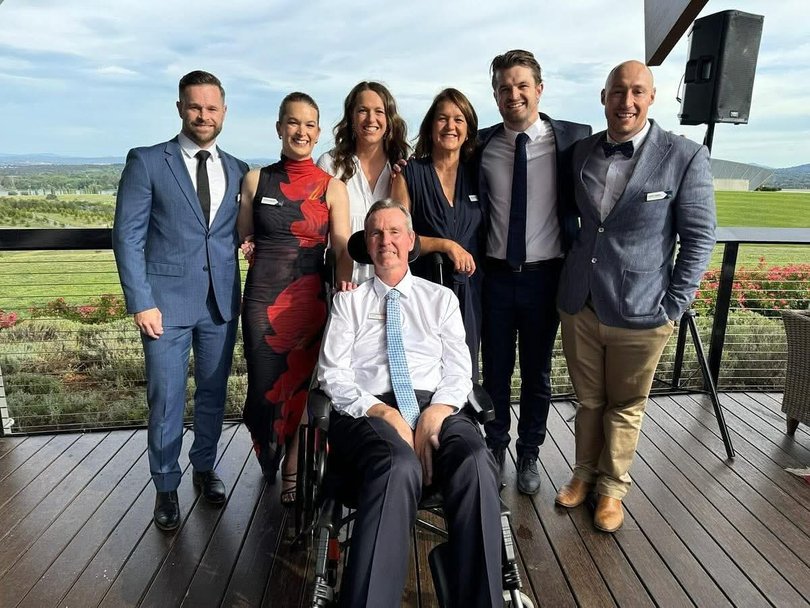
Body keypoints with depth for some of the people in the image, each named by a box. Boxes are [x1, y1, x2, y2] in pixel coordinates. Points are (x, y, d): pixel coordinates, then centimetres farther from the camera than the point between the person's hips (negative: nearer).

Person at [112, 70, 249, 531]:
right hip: (167, 300, -3)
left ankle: (205, 467, 34)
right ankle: (166, 485, 24)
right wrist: (141, 302, -11)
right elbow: (127, 235, -5)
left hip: (221, 301, 3)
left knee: (214, 392, 14)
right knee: (166, 399, 4)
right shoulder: (147, 162, -1)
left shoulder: (238, 171, 9)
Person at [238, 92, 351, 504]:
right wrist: (250, 249, -5)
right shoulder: (256, 180, 6)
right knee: (265, 386, 6)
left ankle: (293, 470, 27)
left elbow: (343, 250, -2)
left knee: (302, 385, 5)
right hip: (263, 297, 1)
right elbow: (243, 238, 16)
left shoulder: (331, 187, 2)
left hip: (310, 297, -1)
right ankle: (270, 463, 36)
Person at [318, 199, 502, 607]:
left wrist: (435, 413, -12)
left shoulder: (441, 298, 19)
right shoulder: (348, 301, 16)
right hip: (368, 412, -1)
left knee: (475, 463, -33)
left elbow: (459, 372, 10)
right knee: (399, 466, -38)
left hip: (436, 406, 2)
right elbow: (333, 375, 4)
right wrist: (384, 413, -13)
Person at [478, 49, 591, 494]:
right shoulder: (482, 144, 1)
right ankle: (495, 448, 32)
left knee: (537, 370, 13)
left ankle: (529, 454, 31)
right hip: (495, 273, 1)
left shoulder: (572, 139, -5)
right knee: (495, 368, 13)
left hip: (545, 273, -1)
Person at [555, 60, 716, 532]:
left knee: (625, 407, 13)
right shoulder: (582, 151, 4)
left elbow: (699, 237, -5)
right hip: (580, 305, 3)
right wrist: (569, 277, 9)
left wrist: (673, 307, -8)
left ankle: (612, 487, 33)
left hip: (639, 312, -3)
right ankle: (585, 473, 38)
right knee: (588, 400, 18)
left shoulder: (685, 157, -8)